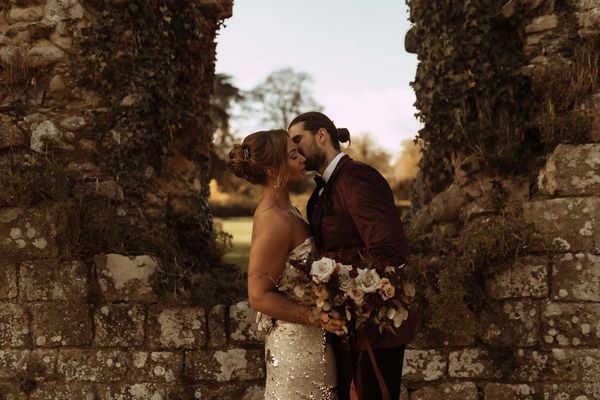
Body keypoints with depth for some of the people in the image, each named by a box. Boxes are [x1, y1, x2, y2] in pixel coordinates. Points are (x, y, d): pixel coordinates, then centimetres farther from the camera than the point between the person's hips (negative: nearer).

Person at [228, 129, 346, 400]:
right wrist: (315, 317, -26)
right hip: (299, 344, -9)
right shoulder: (275, 221, -22)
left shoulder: (284, 209, 6)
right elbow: (259, 296, -21)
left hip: (307, 339, 9)